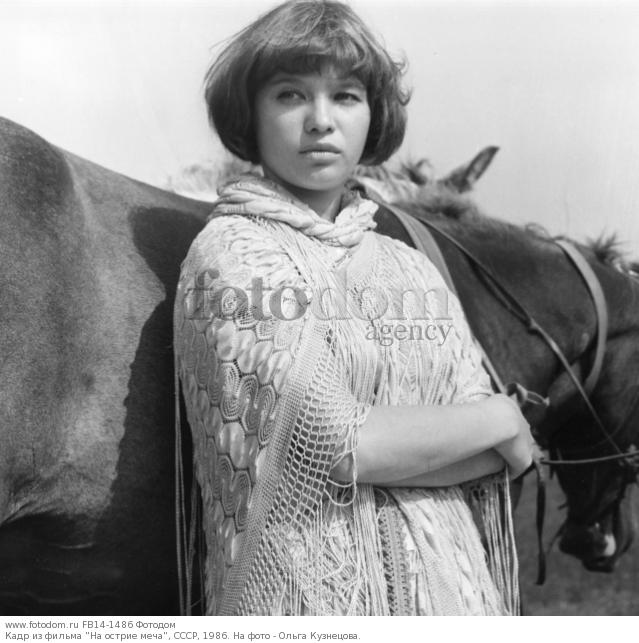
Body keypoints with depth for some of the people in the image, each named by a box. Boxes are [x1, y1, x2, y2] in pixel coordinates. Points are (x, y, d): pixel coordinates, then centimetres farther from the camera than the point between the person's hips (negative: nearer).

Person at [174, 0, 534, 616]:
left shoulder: (414, 267, 7)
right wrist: (503, 418, -7)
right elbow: (336, 443, -18)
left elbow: (494, 459, 1)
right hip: (305, 591, -5)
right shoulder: (232, 249, -9)